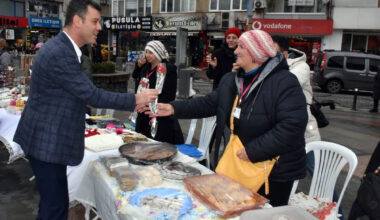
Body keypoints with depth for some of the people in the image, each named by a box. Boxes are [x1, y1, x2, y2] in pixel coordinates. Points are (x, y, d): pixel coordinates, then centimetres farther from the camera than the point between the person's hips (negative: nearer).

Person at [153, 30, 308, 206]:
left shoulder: (284, 82, -18)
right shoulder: (232, 80, 6)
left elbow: (293, 124, -26)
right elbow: (209, 104, 10)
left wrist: (254, 151, -24)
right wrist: (175, 109, -2)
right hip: (238, 163, 6)